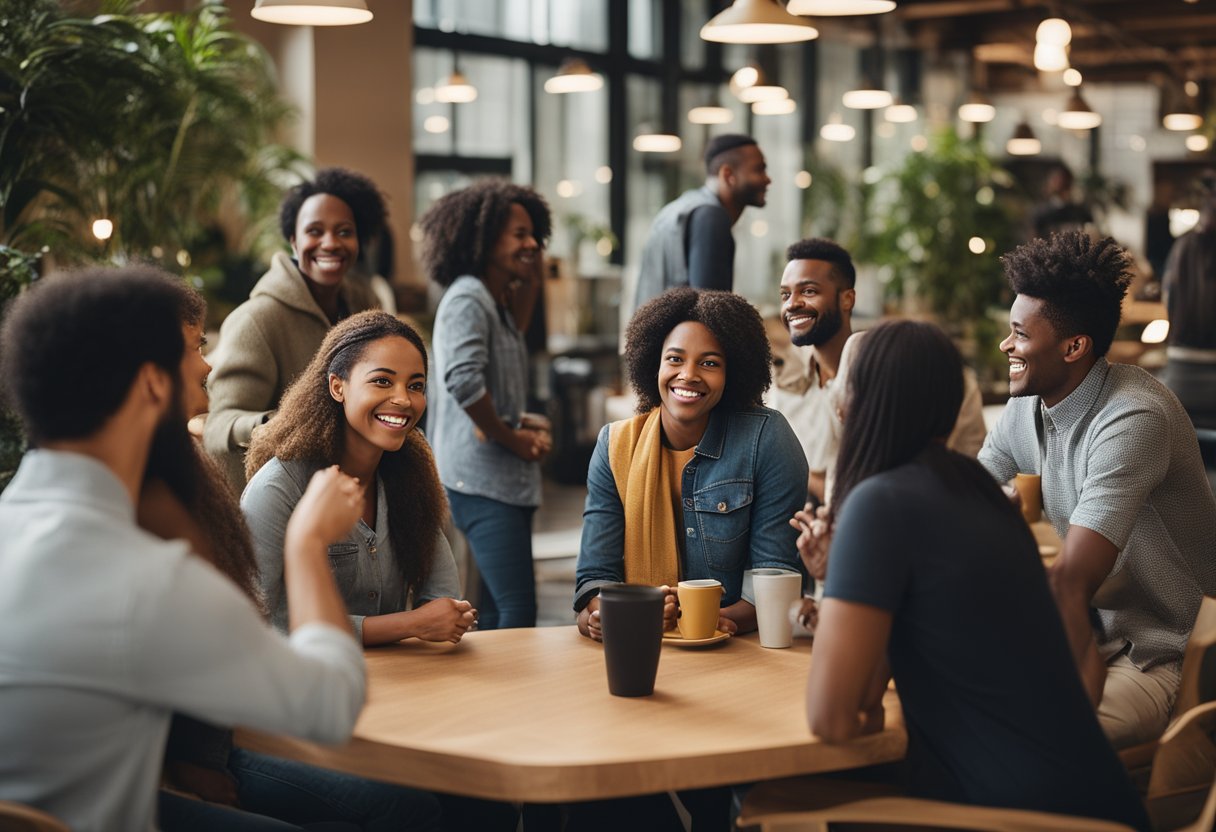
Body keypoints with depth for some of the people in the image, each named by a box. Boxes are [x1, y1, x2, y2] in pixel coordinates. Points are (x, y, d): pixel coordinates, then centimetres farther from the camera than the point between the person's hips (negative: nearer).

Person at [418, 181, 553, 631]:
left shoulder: (496, 302, 16)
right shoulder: (467, 299, -13)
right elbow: (463, 379, -28)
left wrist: (531, 281, 23)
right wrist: (509, 437, -14)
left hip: (504, 479, 10)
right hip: (482, 479, -10)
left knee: (498, 610, 14)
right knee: (517, 610, -14)